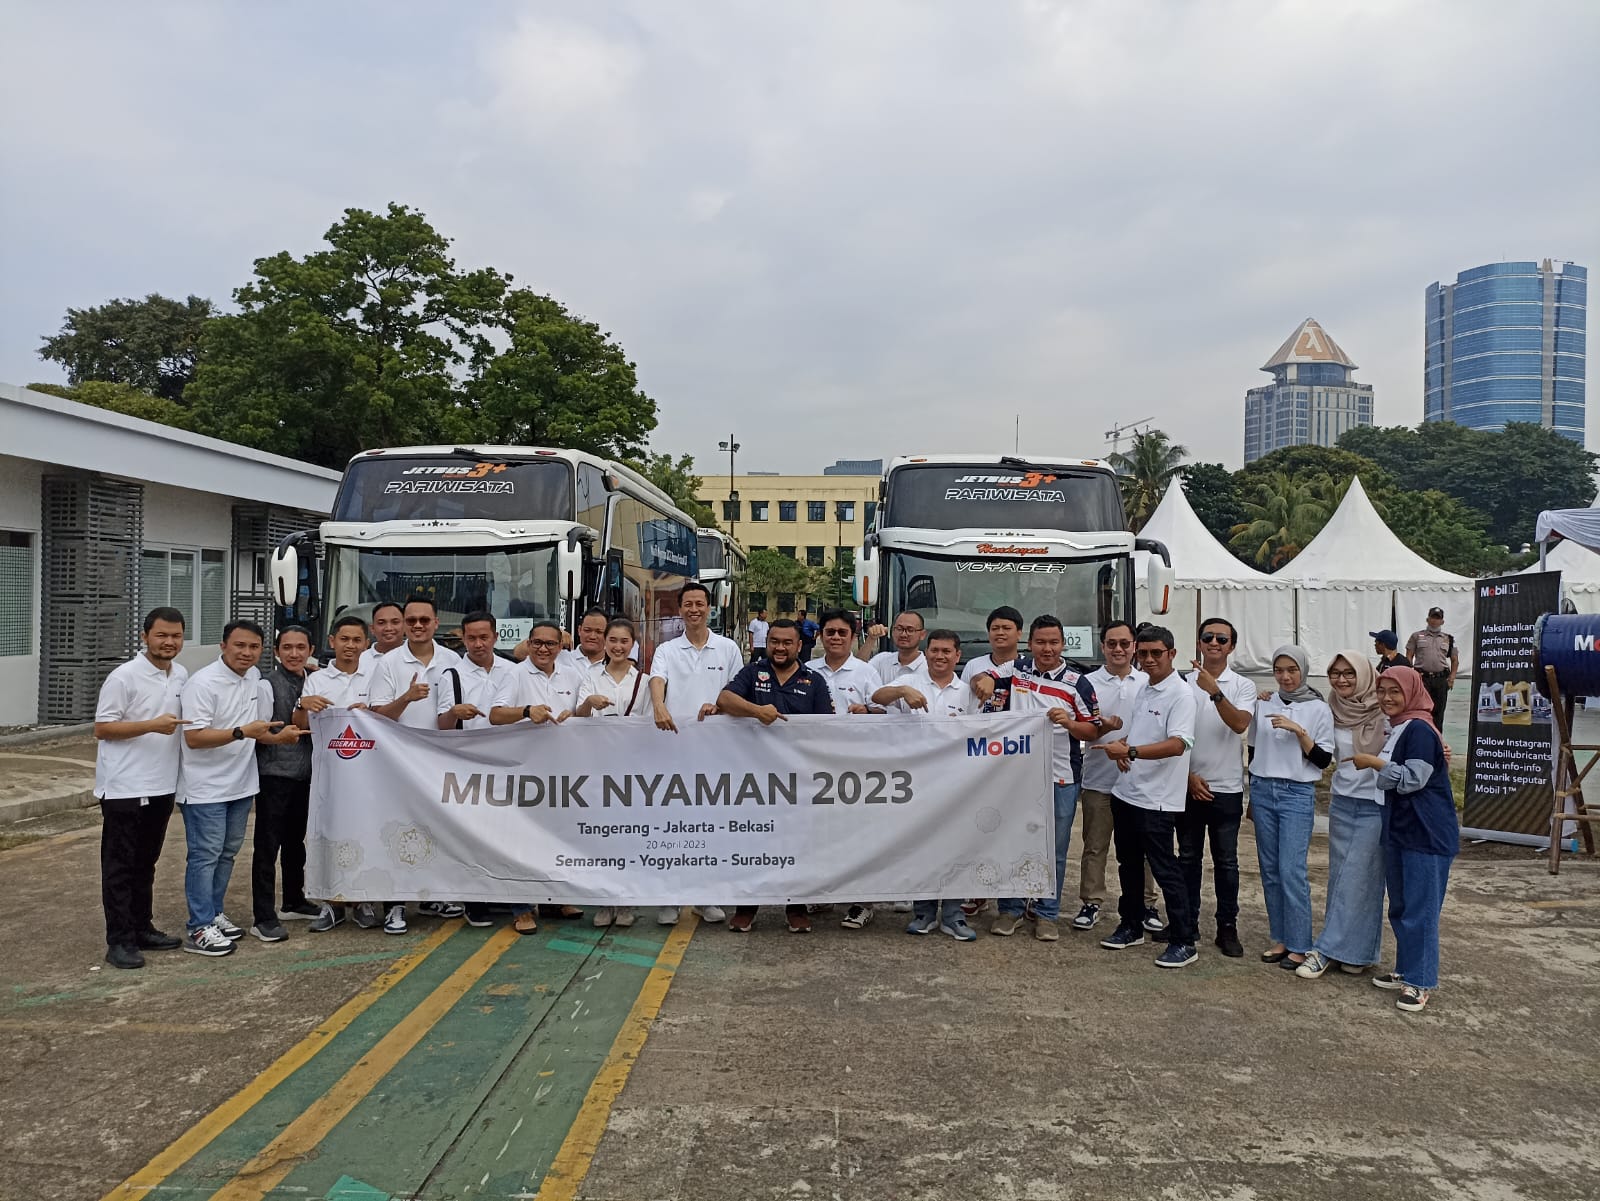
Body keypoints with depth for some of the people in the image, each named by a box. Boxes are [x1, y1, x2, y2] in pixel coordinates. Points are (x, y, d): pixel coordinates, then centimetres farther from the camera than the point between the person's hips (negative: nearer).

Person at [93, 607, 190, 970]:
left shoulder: (181, 676, 8)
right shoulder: (124, 677, -13)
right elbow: (102, 728, -14)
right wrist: (152, 726, -23)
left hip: (162, 786, 7)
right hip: (124, 787, -7)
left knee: (146, 862, 16)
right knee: (119, 866, 1)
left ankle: (142, 928, 26)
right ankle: (120, 941, 7)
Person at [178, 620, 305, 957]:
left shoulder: (255, 679, 7)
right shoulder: (203, 683, -17)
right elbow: (194, 738, -24)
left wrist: (278, 736, -2)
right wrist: (242, 732, -30)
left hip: (240, 784, 8)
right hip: (205, 788, -8)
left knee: (227, 852, 16)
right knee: (205, 855, -3)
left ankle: (213, 914, 29)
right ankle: (199, 929, 4)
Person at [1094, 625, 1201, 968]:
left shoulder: (1181, 694, -14)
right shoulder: (1143, 689, 12)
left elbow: (1177, 744, -25)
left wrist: (1130, 751, -32)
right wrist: (1120, 746, 1)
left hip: (1157, 798, -8)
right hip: (1126, 792, 9)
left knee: (1165, 869, -2)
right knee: (1129, 864, 17)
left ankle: (1184, 941, 9)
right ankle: (1131, 927, 31)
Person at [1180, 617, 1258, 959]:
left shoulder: (1243, 687, -2)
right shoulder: (1185, 683, 1)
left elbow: (1239, 724, -20)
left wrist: (1215, 691, -32)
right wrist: (1189, 775, -5)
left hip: (1227, 789, -1)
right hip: (1190, 785, 2)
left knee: (1226, 861, 6)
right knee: (1188, 856, 10)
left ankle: (1227, 927, 15)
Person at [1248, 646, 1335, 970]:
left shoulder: (1318, 709, -3)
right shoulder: (1263, 704, 7)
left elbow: (1323, 760, -5)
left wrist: (1298, 731, -18)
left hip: (1297, 794, -4)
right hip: (1262, 790, 4)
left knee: (1292, 871, -9)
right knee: (1270, 869, 7)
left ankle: (1299, 945, 2)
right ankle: (1280, 938, 18)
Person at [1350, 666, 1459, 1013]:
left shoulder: (1419, 730, -15)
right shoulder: (1395, 728, 14)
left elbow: (1412, 778, -21)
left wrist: (1373, 762, -13)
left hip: (1427, 835, -10)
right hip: (1399, 829, 10)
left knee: (1420, 909, -4)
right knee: (1399, 907, 16)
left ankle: (1420, 983, 4)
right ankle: (1406, 970, 28)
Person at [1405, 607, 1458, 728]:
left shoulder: (1448, 639, 15)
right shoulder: (1417, 636, 9)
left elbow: (1455, 660, 18)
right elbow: (1409, 656, 6)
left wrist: (1452, 677, 4)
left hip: (1441, 679, 3)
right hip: (1422, 678, -2)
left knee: (1438, 711, 5)